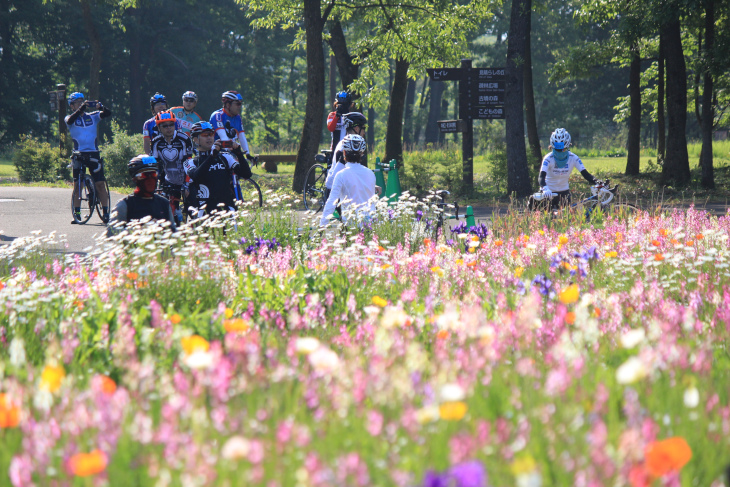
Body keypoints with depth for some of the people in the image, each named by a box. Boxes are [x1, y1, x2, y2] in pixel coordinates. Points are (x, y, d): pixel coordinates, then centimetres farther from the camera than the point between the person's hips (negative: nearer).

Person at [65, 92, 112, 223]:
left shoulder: (93, 116, 8)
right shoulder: (71, 118, 4)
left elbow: (108, 114, -6)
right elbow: (70, 120, -21)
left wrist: (100, 106, -27)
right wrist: (81, 108, -34)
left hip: (93, 153, 0)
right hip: (79, 154, 0)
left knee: (100, 183, -7)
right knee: (77, 184, -1)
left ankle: (105, 211, -4)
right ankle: (77, 213, 5)